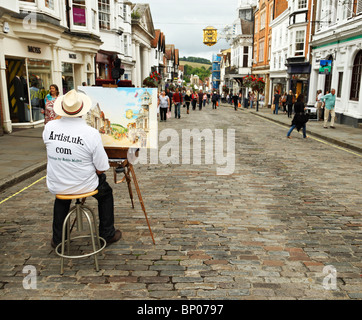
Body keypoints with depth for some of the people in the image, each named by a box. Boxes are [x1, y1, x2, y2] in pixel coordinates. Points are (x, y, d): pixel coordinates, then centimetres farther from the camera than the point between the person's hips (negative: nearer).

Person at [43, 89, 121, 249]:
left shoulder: (49, 127, -11)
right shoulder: (91, 133, -22)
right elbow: (101, 169, -16)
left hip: (56, 186, 4)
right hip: (84, 186, -3)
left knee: (61, 196, 39)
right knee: (106, 192, 28)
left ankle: (57, 238, 44)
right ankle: (107, 234, 35)